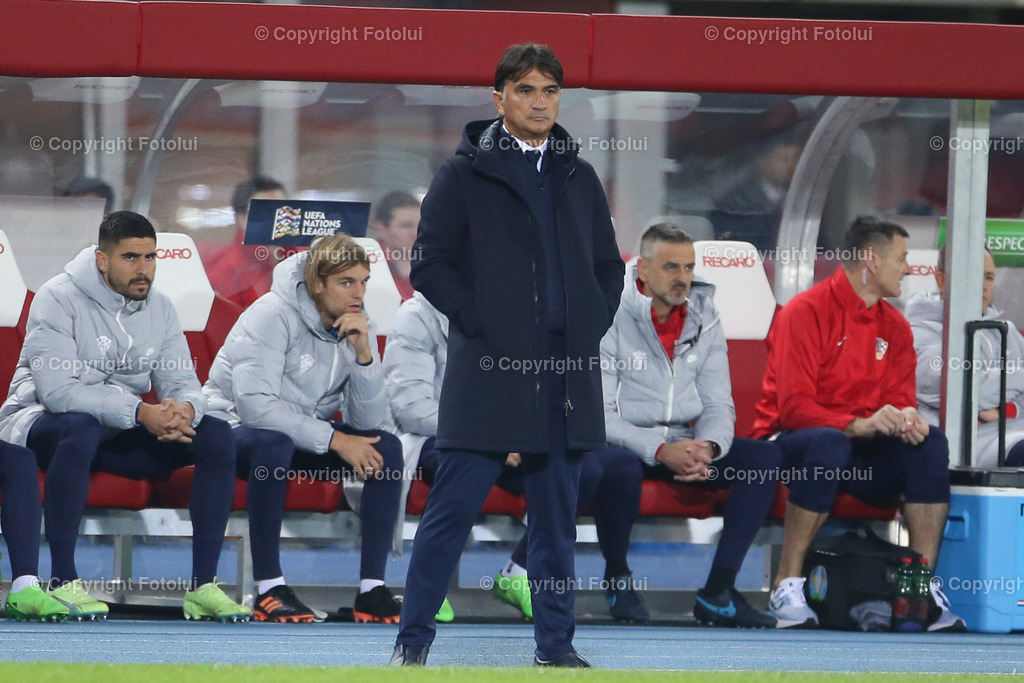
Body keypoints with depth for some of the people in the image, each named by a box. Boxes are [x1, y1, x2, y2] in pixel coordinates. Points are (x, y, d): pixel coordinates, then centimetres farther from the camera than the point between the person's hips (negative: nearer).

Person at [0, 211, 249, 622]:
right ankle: (62, 581, -33)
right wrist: (141, 413, -33)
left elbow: (182, 383, 2)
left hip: (117, 436, 6)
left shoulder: (159, 308, 5)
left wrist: (184, 410, -26)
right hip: (41, 425, -6)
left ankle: (203, 585, -13)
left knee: (217, 435, -11)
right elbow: (57, 391, -26)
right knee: (82, 427, -42)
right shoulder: (58, 300, -16)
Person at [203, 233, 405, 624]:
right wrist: (333, 439, -28)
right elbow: (254, 404, -30)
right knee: (274, 443, -40)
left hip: (305, 437, 6)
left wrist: (363, 353, -23)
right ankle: (269, 589, -35)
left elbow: (369, 422, -9)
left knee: (387, 448, -15)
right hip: (234, 428, -6)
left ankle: (372, 589, -17)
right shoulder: (273, 315, -20)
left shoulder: (357, 328, -1)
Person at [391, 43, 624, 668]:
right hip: (489, 373, -4)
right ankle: (414, 640, 1)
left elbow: (610, 267, 22)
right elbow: (429, 265, -2)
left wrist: (592, 327, 7)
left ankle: (556, 644, 12)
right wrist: (480, 324, -9)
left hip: (567, 375, 4)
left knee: (557, 517, 7)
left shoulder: (579, 179, 16)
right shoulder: (465, 175, 2)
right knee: (453, 509, -5)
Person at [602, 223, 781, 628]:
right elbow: (599, 414, -14)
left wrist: (707, 448, -18)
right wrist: (661, 451, -27)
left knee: (764, 457, -16)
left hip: (684, 446, 5)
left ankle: (718, 592, -19)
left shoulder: (704, 320, 7)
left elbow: (719, 406, 6)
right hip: (626, 445, -5)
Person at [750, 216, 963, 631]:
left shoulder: (894, 326, 11)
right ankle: (787, 587, -33)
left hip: (862, 452, 6)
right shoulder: (806, 312, -11)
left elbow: (900, 402, 7)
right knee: (827, 444, -40)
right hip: (790, 446, -6)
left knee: (930, 442, -20)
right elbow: (793, 407, -19)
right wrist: (859, 425, -32)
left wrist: (906, 419, -19)